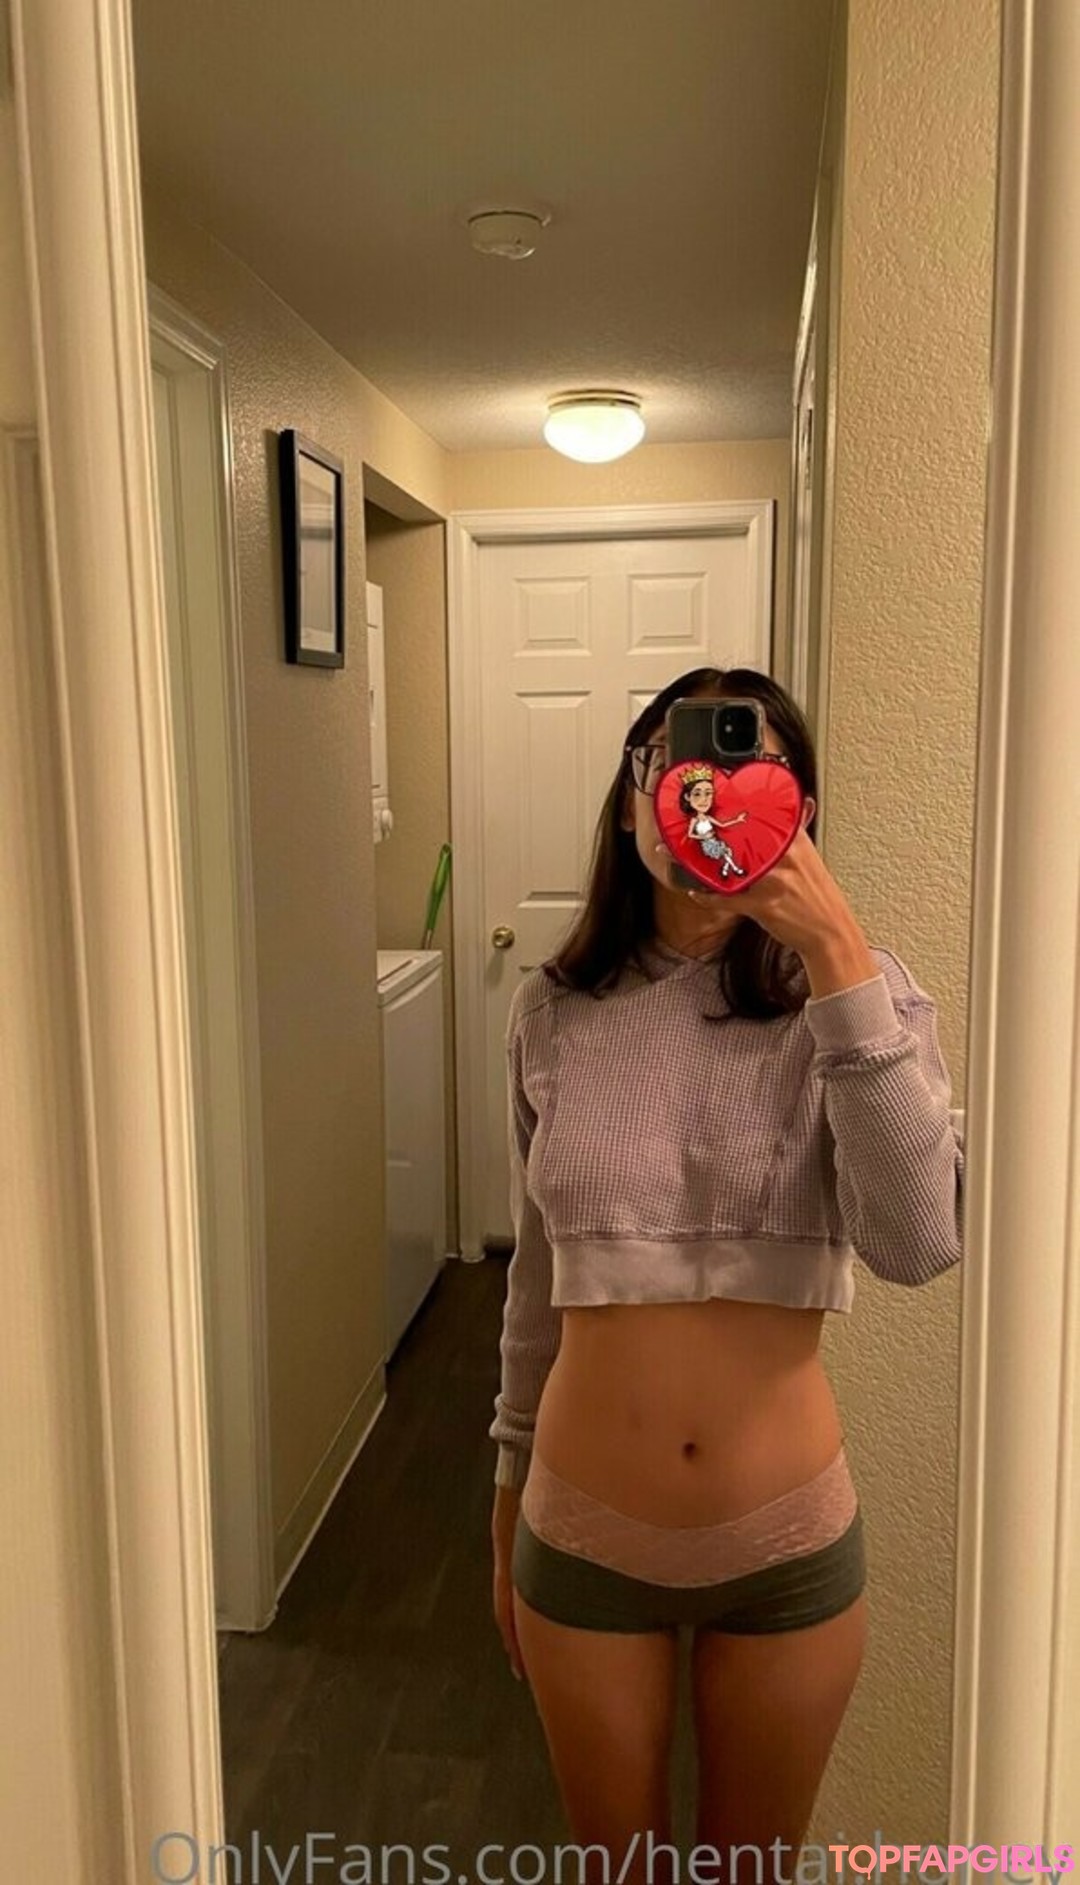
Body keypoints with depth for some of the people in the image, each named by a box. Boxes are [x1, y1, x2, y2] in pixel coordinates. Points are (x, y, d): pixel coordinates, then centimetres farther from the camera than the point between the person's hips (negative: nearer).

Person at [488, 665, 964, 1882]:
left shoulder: (859, 997, -11)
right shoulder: (553, 1012, -6)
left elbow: (918, 1243, -27)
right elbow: (540, 1276, 4)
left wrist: (837, 958, -31)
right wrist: (510, 1494, 12)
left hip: (788, 1540, -1)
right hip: (583, 1534, 1)